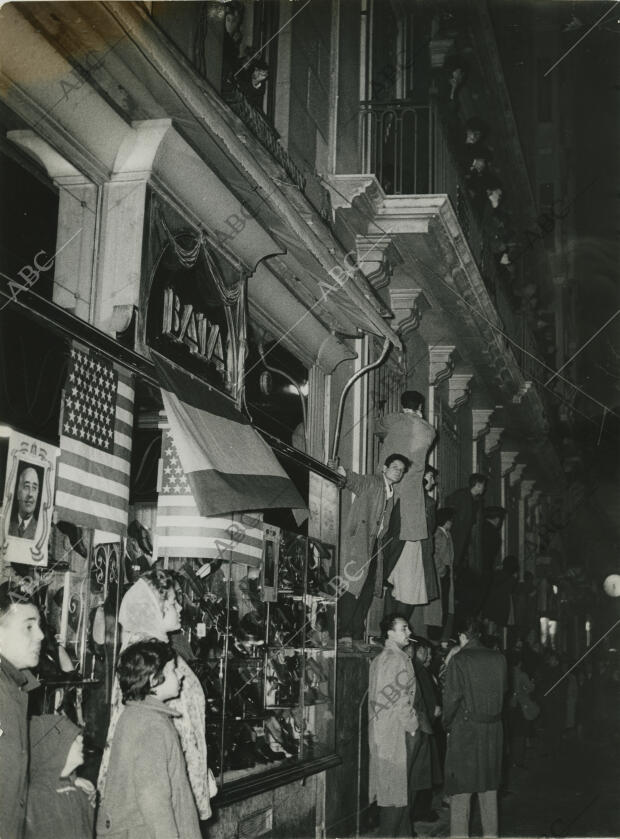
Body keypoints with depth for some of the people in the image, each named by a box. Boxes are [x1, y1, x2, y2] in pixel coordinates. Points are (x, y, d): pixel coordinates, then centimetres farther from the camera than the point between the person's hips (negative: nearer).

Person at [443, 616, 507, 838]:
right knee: (489, 788, 15)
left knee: (461, 788, 2)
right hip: (493, 731, 5)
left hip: (465, 730, -5)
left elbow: (452, 697, -13)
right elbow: (503, 692, 8)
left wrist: (447, 725, 0)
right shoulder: (499, 659, 2)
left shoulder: (459, 660, -12)